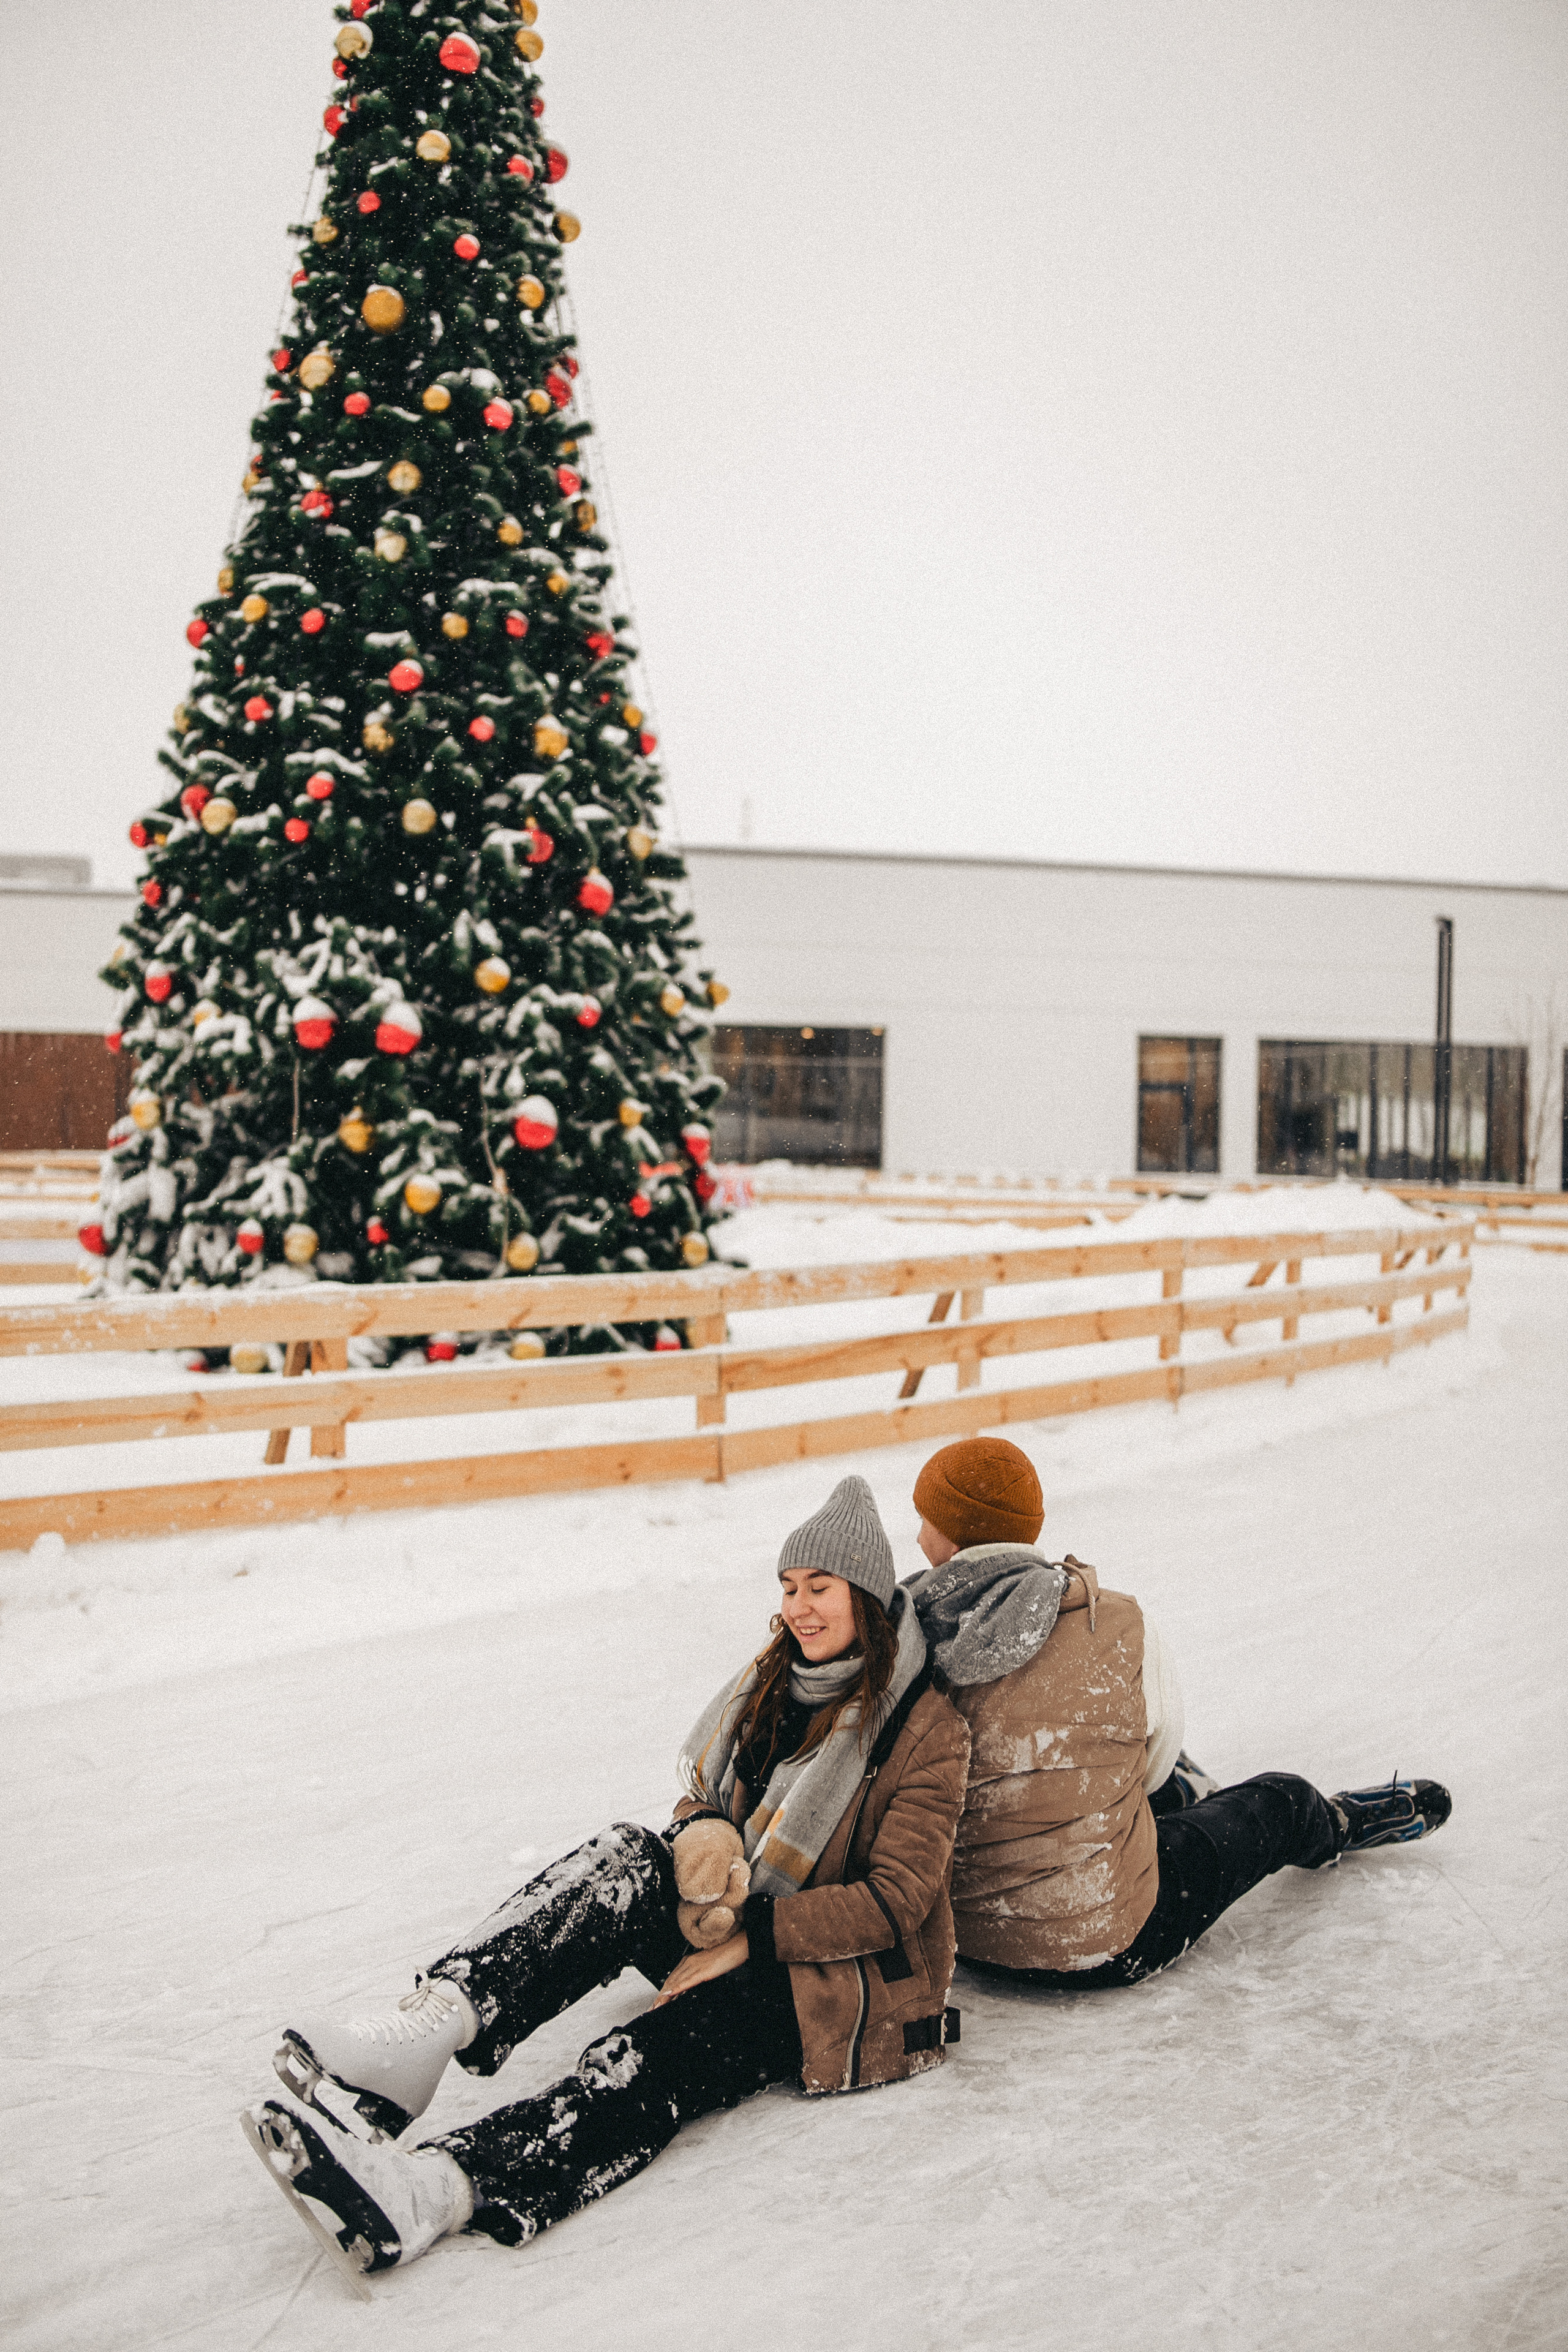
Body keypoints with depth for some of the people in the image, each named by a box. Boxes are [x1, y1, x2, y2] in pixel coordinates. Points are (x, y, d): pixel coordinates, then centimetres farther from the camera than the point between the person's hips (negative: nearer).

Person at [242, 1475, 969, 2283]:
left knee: (660, 2053, -34)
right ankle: (427, 2027, -44)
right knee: (627, 1860, -27)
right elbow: (703, 1799, 11)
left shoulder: (927, 1729, -11)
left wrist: (754, 1936, -21)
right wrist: (705, 1838, -14)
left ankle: (433, 2191, -56)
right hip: (736, 1933, 6)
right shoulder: (775, 1681, 9)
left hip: (846, 1977, -6)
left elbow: (896, 1901, -16)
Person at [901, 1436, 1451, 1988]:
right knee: (1280, 1802, 23)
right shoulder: (1114, 1627, -16)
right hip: (1106, 1944, -4)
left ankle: (1190, 1797, 62)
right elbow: (1157, 1756, -1)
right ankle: (1335, 1824, 56)